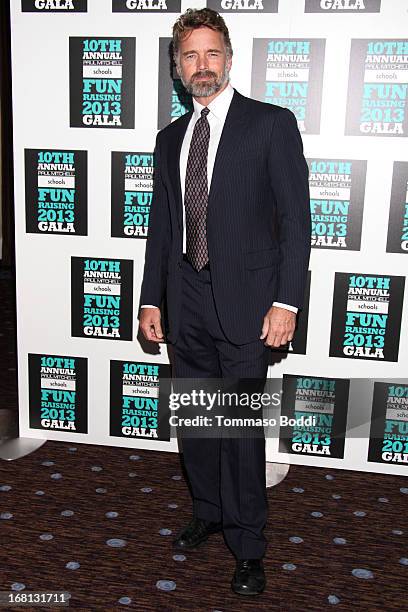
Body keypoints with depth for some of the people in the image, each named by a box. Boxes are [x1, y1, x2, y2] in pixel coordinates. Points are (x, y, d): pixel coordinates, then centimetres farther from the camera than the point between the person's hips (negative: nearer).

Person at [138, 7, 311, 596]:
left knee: (242, 427, 1)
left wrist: (286, 301, -14)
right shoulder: (170, 138, 13)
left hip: (245, 303, -5)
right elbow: (161, 225, 15)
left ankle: (248, 547, 20)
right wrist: (151, 299, 12)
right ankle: (208, 512, 38)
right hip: (186, 303, 5)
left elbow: (296, 219, -7)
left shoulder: (272, 124, -3)